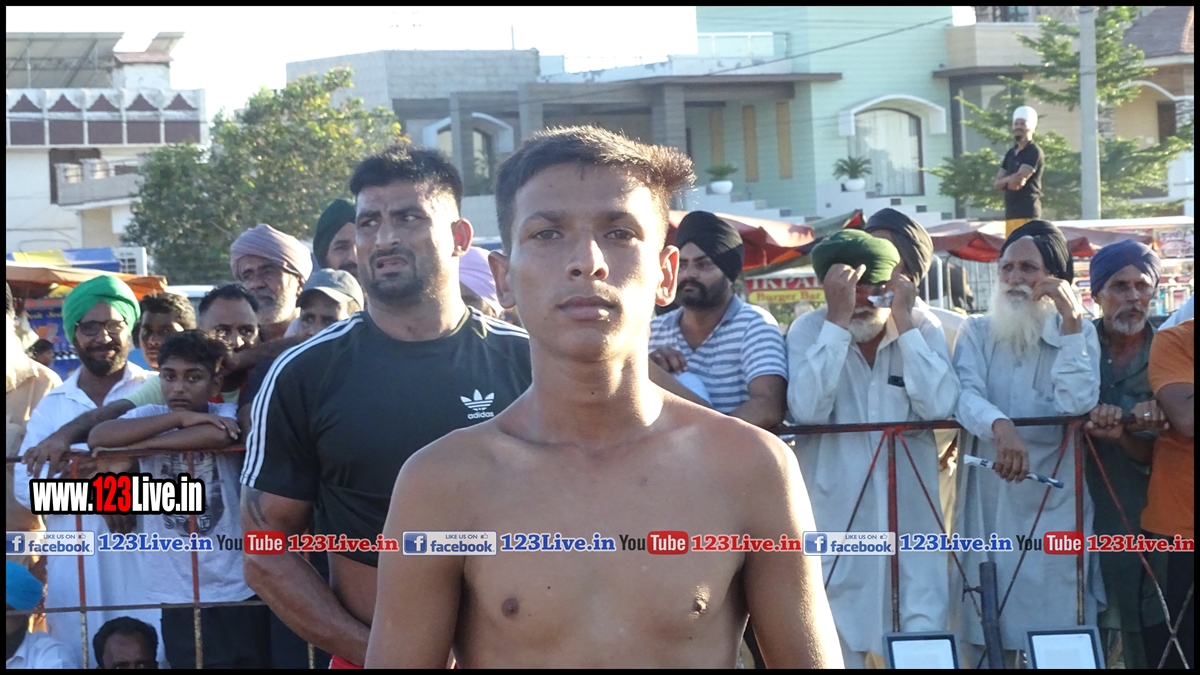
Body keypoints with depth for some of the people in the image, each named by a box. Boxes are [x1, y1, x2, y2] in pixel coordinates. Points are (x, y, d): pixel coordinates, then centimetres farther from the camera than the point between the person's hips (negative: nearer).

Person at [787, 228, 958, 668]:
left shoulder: (922, 325, 0)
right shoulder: (809, 330, -2)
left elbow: (939, 406, -15)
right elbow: (808, 410, -19)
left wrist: (904, 320, -15)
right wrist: (838, 321, -20)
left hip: (912, 509, 1)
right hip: (837, 512, -1)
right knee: (838, 638, 5)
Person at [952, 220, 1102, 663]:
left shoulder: (1079, 334, 4)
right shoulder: (977, 332, 6)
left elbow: (1077, 403, -13)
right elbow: (965, 394, -12)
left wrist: (1071, 319, -14)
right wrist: (1000, 426, -33)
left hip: (1054, 507, -1)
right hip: (990, 505, 1)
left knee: (1056, 637, -3)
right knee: (989, 633, 3)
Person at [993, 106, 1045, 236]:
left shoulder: (1034, 152, -7)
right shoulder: (1011, 153, 18)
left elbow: (1018, 182, -15)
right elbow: (997, 184, 14)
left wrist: (1005, 181, 6)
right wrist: (1009, 179, -8)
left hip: (1027, 213, -8)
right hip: (1010, 213, 8)